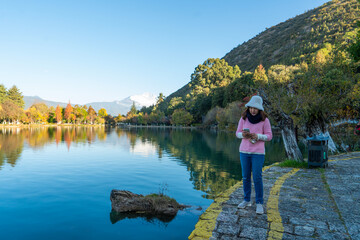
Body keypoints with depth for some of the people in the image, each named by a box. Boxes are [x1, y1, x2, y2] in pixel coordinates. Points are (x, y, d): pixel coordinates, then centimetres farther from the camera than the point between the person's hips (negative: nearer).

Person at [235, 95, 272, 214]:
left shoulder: (264, 120, -6)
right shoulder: (243, 118, 0)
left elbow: (269, 136, -2)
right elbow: (238, 133, 5)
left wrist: (257, 136, -20)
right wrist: (243, 134, -18)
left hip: (258, 152, -3)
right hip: (244, 151, 3)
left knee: (257, 178, -4)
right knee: (245, 177, 10)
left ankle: (259, 203, 11)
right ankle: (246, 200, 24)